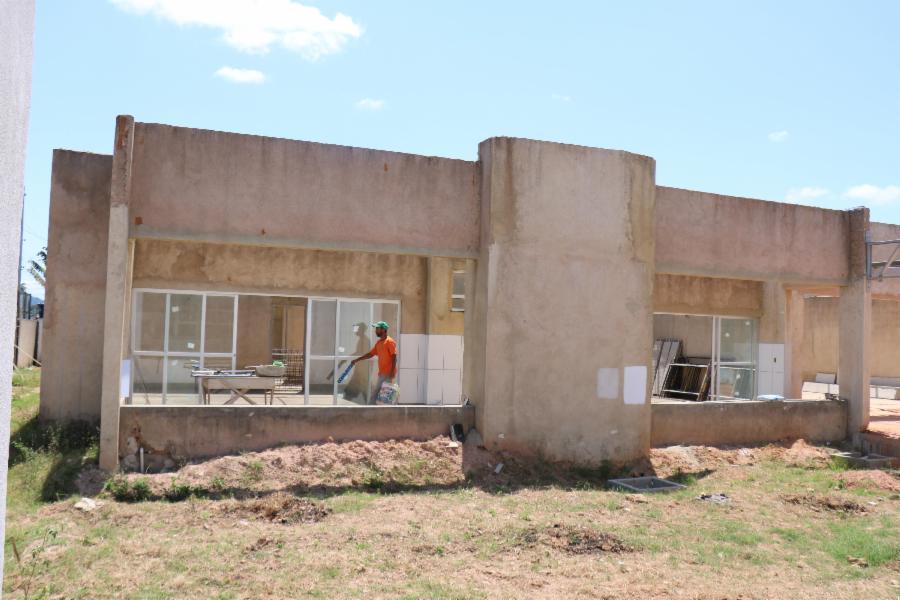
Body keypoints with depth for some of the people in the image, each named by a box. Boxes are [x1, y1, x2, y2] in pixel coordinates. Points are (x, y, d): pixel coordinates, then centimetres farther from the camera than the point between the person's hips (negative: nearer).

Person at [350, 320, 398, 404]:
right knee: (376, 395, 10)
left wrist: (392, 372, -22)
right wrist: (357, 360, 17)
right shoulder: (379, 342, 15)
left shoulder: (390, 342, -11)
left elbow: (394, 358, -16)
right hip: (381, 373, 9)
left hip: (388, 373, -9)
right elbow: (370, 354, 21)